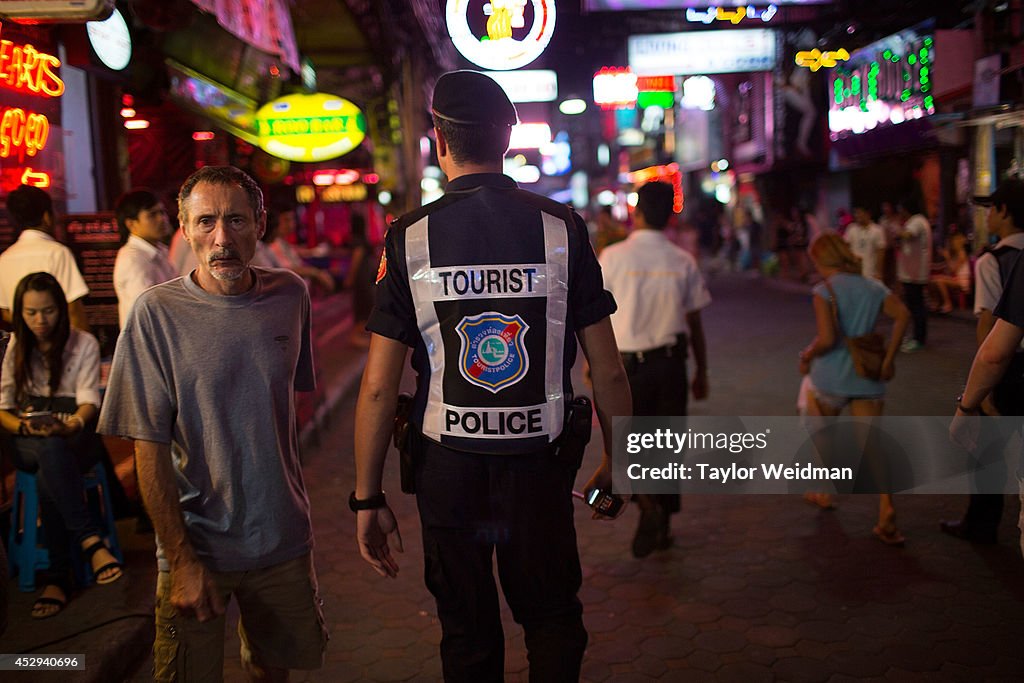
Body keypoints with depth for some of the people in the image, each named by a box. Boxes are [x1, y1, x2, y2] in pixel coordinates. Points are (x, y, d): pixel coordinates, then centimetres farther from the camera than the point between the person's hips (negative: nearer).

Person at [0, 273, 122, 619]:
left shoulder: (84, 344, 3)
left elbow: (89, 400, -7)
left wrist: (72, 425, -31)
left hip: (75, 439, -1)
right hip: (29, 444, 1)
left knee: (48, 477, -37)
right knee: (51, 451, -38)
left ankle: (58, 579, -35)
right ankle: (92, 542, -45)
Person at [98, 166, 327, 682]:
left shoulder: (291, 296, -3)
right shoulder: (157, 312, -14)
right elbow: (149, 450, -12)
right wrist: (181, 560, -13)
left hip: (283, 538, 3)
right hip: (196, 544, -3)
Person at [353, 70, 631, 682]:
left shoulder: (409, 238, -8)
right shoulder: (562, 229, -7)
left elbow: (379, 388, -8)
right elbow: (609, 373, -5)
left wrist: (369, 498, 1)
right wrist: (616, 464, 10)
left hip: (448, 467, 0)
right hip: (540, 464, 0)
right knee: (553, 618, 24)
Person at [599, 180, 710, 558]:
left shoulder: (613, 257, -7)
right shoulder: (683, 262, 0)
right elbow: (694, 322, 4)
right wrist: (701, 371, 14)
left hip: (627, 363, -2)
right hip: (671, 362, 3)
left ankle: (648, 506, -12)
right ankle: (662, 527, 22)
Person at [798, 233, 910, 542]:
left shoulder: (824, 291, -11)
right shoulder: (873, 287, 6)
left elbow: (826, 338, -22)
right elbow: (902, 314, -7)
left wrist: (807, 355, -4)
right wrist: (888, 358, -3)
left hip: (831, 376, -4)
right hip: (868, 377, 4)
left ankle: (824, 491, 34)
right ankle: (886, 512, -10)